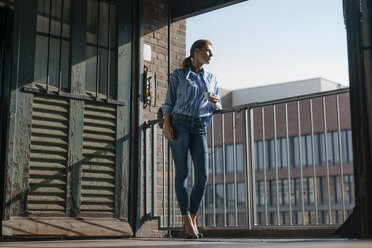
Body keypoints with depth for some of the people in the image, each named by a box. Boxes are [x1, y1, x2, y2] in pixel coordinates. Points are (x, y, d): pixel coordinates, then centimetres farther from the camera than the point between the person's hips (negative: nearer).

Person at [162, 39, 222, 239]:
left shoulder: (211, 79, 18)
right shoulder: (178, 75, 8)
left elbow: (217, 108, 20)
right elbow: (168, 103, 6)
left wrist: (214, 102, -3)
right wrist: (167, 125, -7)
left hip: (199, 128, 4)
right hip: (179, 125, -3)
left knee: (202, 176, -7)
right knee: (182, 174, -5)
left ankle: (193, 218, 6)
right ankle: (187, 221, 0)